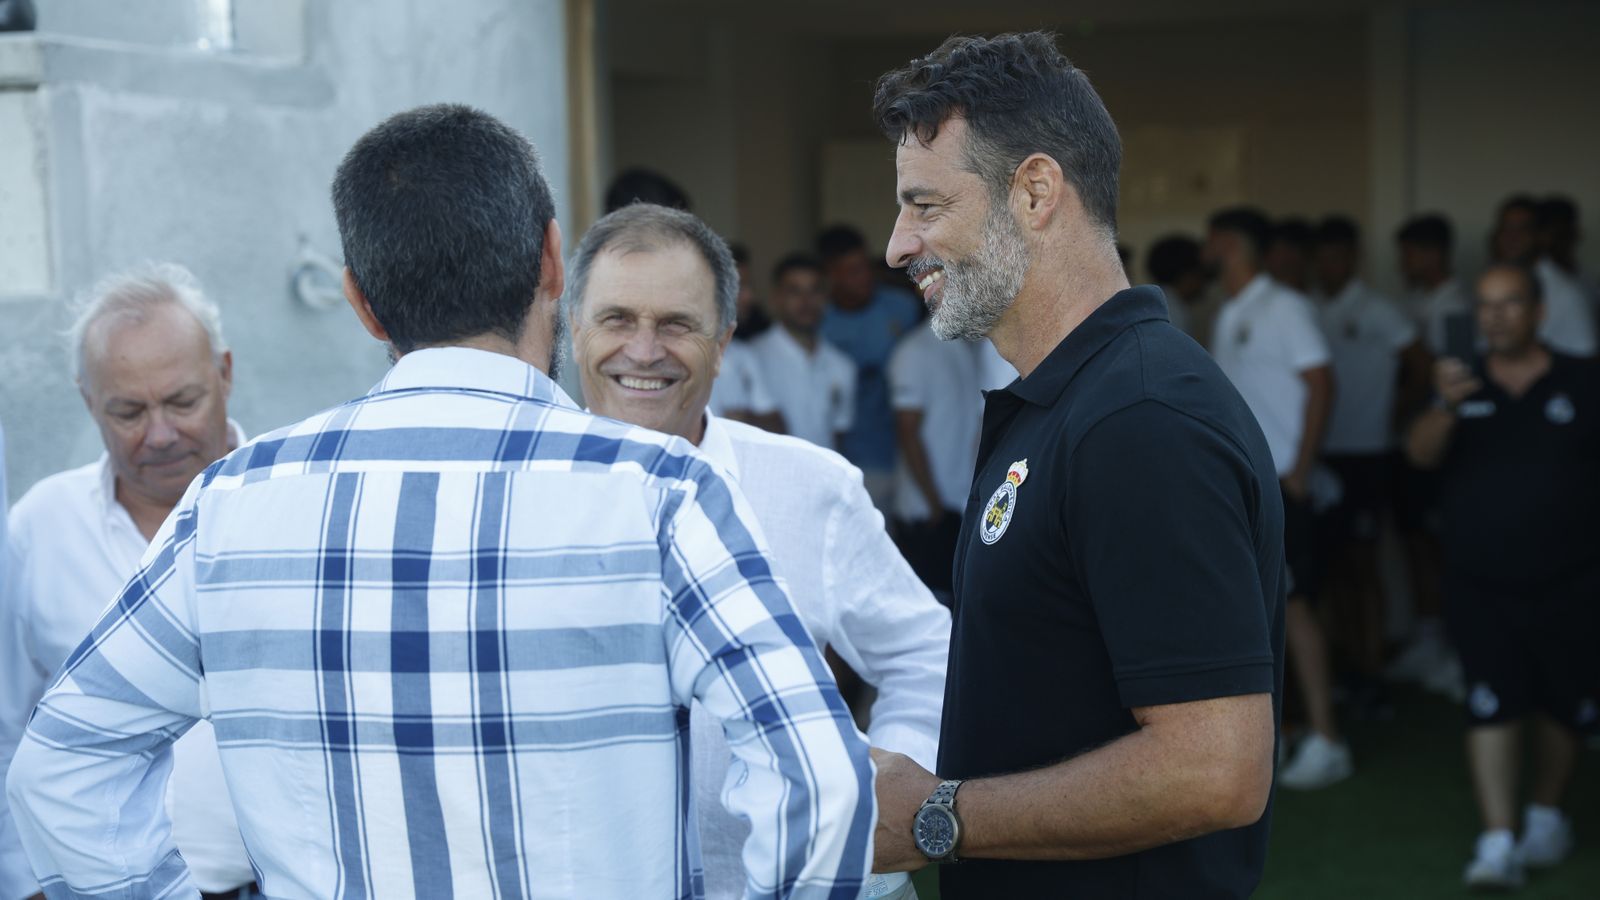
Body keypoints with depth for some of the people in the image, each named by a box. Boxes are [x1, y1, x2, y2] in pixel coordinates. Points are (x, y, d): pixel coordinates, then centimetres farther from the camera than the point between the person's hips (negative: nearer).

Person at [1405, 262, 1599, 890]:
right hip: (1479, 584, 0)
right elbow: (1422, 454, -13)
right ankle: (1497, 844, -7)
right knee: (1491, 706, -7)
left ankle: (1547, 817, 32)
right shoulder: (1464, 385, 3)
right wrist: (1446, 409, -33)